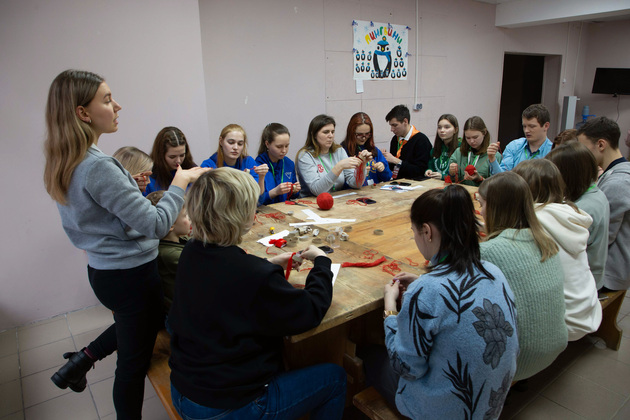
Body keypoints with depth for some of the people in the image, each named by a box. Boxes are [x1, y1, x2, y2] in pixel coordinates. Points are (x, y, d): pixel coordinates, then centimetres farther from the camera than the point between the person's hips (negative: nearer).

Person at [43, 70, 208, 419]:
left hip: (101, 269, 9)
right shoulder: (98, 167, -27)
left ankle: (81, 359, 34)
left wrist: (128, 184, 10)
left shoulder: (65, 163, 2)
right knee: (134, 363, 11)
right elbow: (157, 224, -26)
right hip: (130, 274, -9)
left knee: (150, 319, 34)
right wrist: (181, 182, -13)